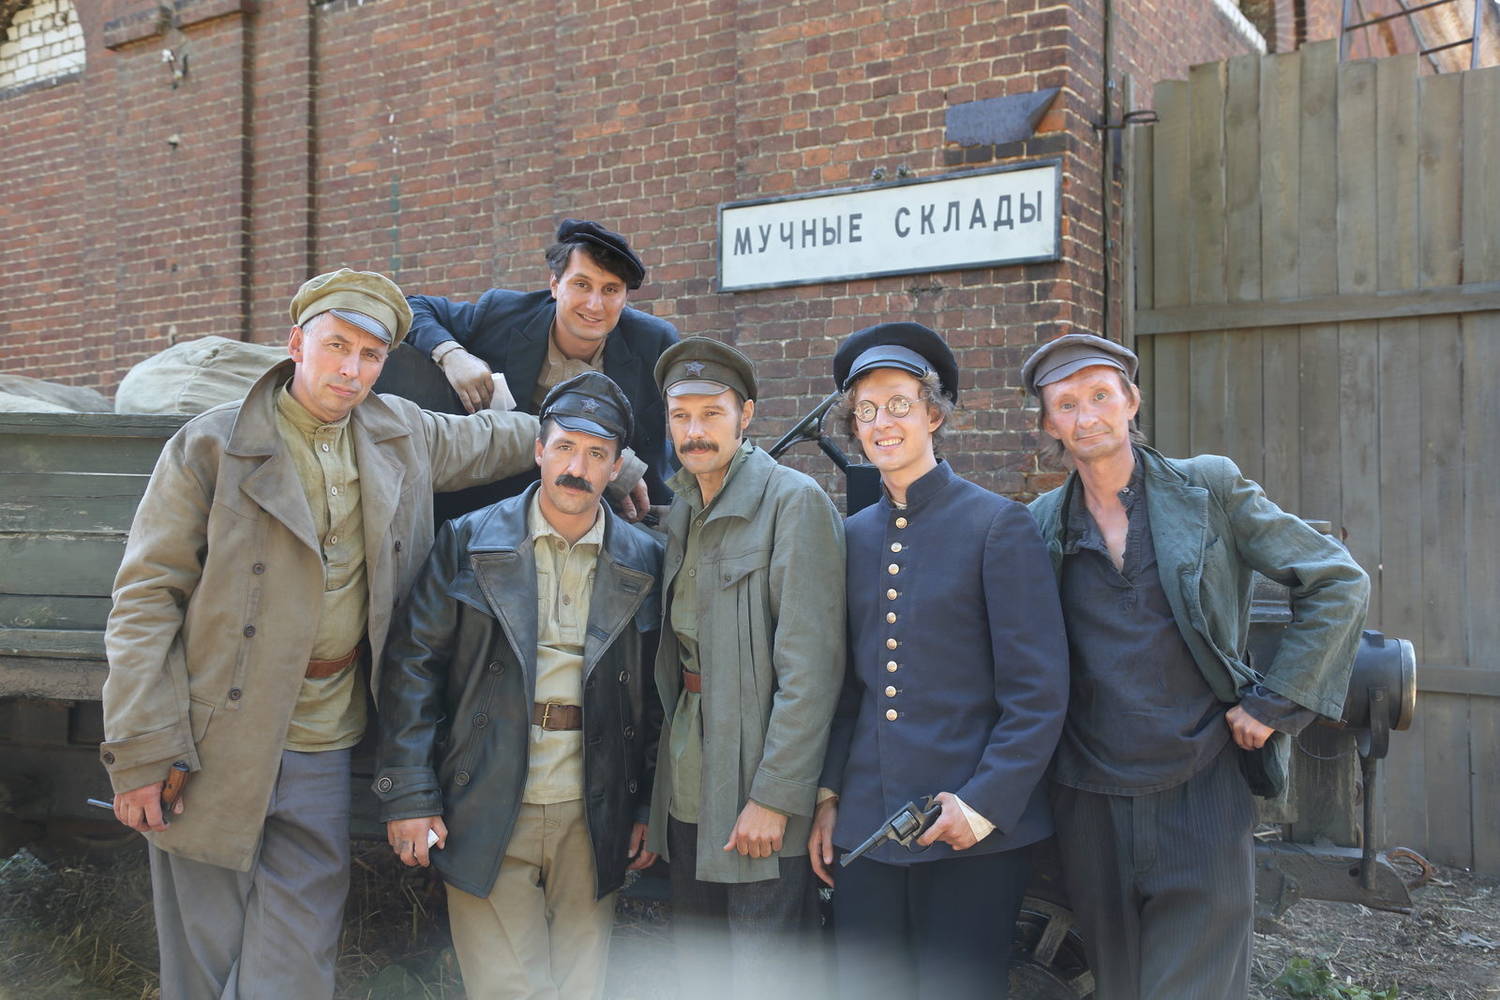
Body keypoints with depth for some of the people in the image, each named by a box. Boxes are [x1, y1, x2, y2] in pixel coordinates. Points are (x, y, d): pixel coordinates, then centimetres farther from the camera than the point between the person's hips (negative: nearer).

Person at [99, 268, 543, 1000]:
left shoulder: (406, 437, 7)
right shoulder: (210, 446, -5)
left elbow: (496, 439, 25)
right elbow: (146, 596, -7)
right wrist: (140, 750, -11)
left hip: (322, 754, 3)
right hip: (216, 749, -3)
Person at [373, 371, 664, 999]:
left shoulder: (645, 563, 4)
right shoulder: (469, 541, 0)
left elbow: (657, 695, 8)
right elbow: (412, 663, -2)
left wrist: (649, 809, 6)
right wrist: (408, 794, -7)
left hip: (593, 821, 2)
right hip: (488, 815, -2)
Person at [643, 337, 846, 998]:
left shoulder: (794, 501, -11)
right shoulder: (681, 511, 11)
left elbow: (811, 664, -17)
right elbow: (672, 658, 13)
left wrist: (774, 796, -19)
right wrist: (652, 798, 11)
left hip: (759, 800, -7)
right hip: (686, 795, 7)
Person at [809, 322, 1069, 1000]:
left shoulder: (998, 525, -5)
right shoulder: (853, 536, 10)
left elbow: (1039, 693, -9)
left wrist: (986, 803, -14)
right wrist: (827, 794, 7)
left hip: (975, 828, -4)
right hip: (864, 824, 5)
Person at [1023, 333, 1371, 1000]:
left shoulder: (1210, 488, -1)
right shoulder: (1041, 523, 5)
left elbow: (1339, 584, 0)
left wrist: (1273, 703, -5)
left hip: (1200, 794, -2)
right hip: (1091, 805, 3)